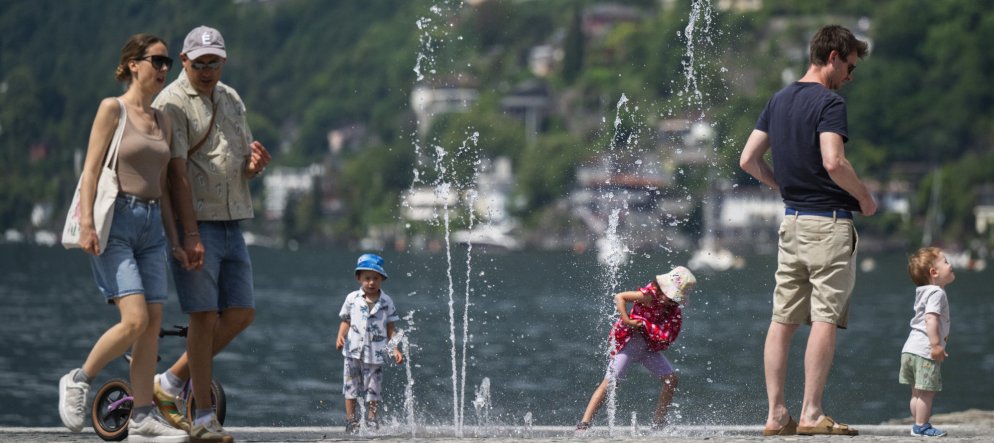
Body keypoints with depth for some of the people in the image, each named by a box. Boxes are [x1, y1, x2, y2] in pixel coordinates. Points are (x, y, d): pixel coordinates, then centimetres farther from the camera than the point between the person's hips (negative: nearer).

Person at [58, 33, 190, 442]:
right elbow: (91, 169, -8)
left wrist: (174, 240, 16)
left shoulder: (162, 121, 16)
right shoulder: (112, 109, -3)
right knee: (135, 320, -16)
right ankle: (78, 381, 5)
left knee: (153, 323, -1)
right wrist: (86, 224, -17)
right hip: (115, 222, -7)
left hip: (150, 226, 7)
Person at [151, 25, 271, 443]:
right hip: (193, 223, -8)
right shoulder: (171, 103, -9)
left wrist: (255, 163, -6)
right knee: (205, 317, -8)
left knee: (241, 314, 6)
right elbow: (178, 171, -16)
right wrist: (191, 234, -23)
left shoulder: (232, 100, 15)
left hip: (231, 222, 8)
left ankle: (171, 381, 18)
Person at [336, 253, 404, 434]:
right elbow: (346, 321, 10)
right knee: (351, 389, 3)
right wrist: (340, 337, -8)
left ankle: (371, 421, 15)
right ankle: (351, 421, 11)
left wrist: (395, 349, -3)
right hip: (353, 352, 0)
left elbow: (391, 327, 5)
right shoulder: (352, 299, 1)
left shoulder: (386, 302, 1)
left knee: (373, 391, 3)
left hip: (375, 354, 0)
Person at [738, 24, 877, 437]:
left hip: (791, 221, 8)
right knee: (825, 318, -5)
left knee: (783, 320, 6)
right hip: (829, 223, -7)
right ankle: (812, 414, -8)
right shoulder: (829, 101, -12)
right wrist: (865, 198, -9)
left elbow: (749, 160, 12)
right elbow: (833, 162, -24)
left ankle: (776, 414, 6)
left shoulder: (779, 100, 12)